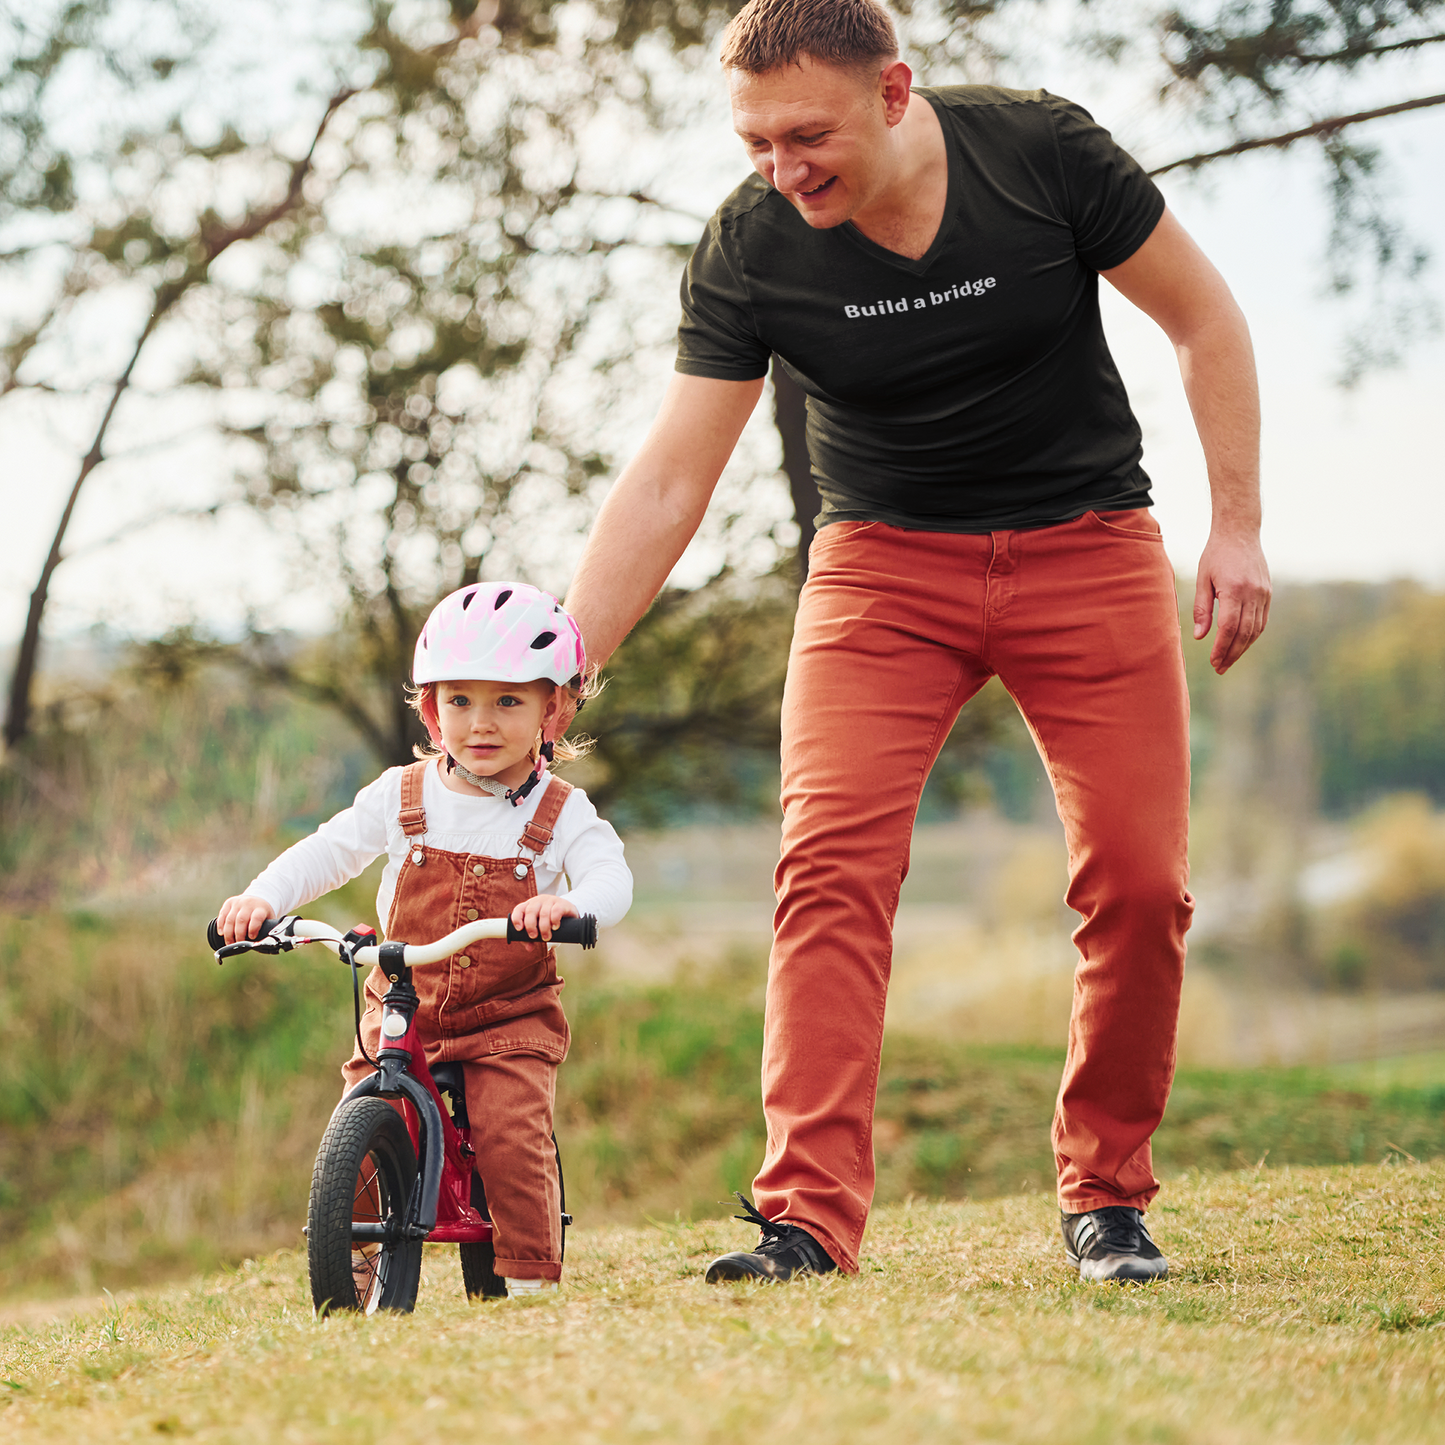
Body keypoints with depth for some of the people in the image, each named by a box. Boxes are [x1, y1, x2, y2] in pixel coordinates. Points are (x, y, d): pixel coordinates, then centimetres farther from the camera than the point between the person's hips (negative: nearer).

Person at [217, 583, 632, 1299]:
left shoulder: (561, 812, -5)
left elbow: (610, 877, -19)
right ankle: (357, 1254, 17)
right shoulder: (402, 795, 1)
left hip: (510, 1022, -2)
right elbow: (329, 850, 4)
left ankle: (529, 1274, -3)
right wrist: (262, 897, -14)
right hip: (402, 1014, 2)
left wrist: (569, 903, -43)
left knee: (509, 1133, -21)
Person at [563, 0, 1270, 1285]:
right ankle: (809, 1214, -19)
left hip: (1087, 549, 0)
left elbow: (1204, 320, -4)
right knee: (831, 858, -18)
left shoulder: (1045, 152, -17)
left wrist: (1239, 527, -7)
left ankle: (1108, 1193, 12)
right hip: (886, 559, 0)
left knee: (1139, 878, -6)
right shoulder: (747, 249, -15)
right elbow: (668, 483, -11)